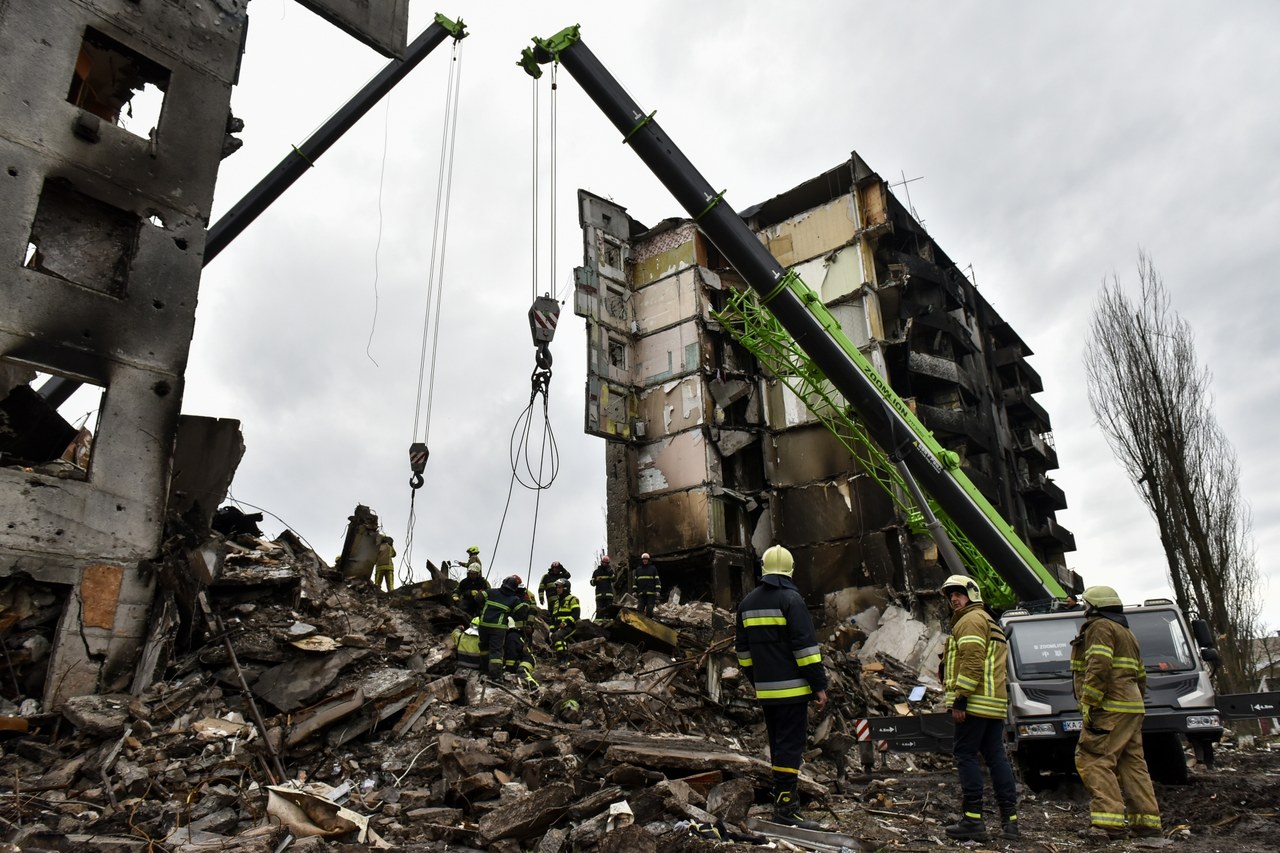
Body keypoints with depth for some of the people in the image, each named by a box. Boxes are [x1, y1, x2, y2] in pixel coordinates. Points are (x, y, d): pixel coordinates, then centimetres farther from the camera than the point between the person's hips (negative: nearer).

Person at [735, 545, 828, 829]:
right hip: (791, 688, -7)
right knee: (790, 744, -4)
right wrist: (819, 685, -11)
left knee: (778, 743, 17)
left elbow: (743, 648, 18)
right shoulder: (791, 599, -11)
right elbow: (806, 645, -15)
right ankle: (785, 806, -6)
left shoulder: (748, 602, 12)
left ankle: (785, 794, 25)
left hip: (765, 691, 7)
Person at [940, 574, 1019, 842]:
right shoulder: (990, 622, 25)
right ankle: (1010, 820, 10)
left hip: (975, 702, -10)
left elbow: (973, 661, -19)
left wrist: (960, 698, -21)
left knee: (965, 756, -6)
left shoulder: (971, 619, -7)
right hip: (996, 703, 10)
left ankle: (973, 820, -6)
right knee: (996, 757, 10)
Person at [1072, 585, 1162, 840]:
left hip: (1109, 708, -10)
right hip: (1131, 709, 10)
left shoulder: (1100, 627, -6)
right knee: (1132, 764, 12)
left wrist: (1088, 703, -18)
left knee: (1093, 760, -12)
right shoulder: (1126, 633, 25)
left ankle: (1109, 821, -18)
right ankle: (1147, 821, 12)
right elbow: (1140, 677, 26)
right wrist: (1132, 701, 24)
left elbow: (1099, 666, -19)